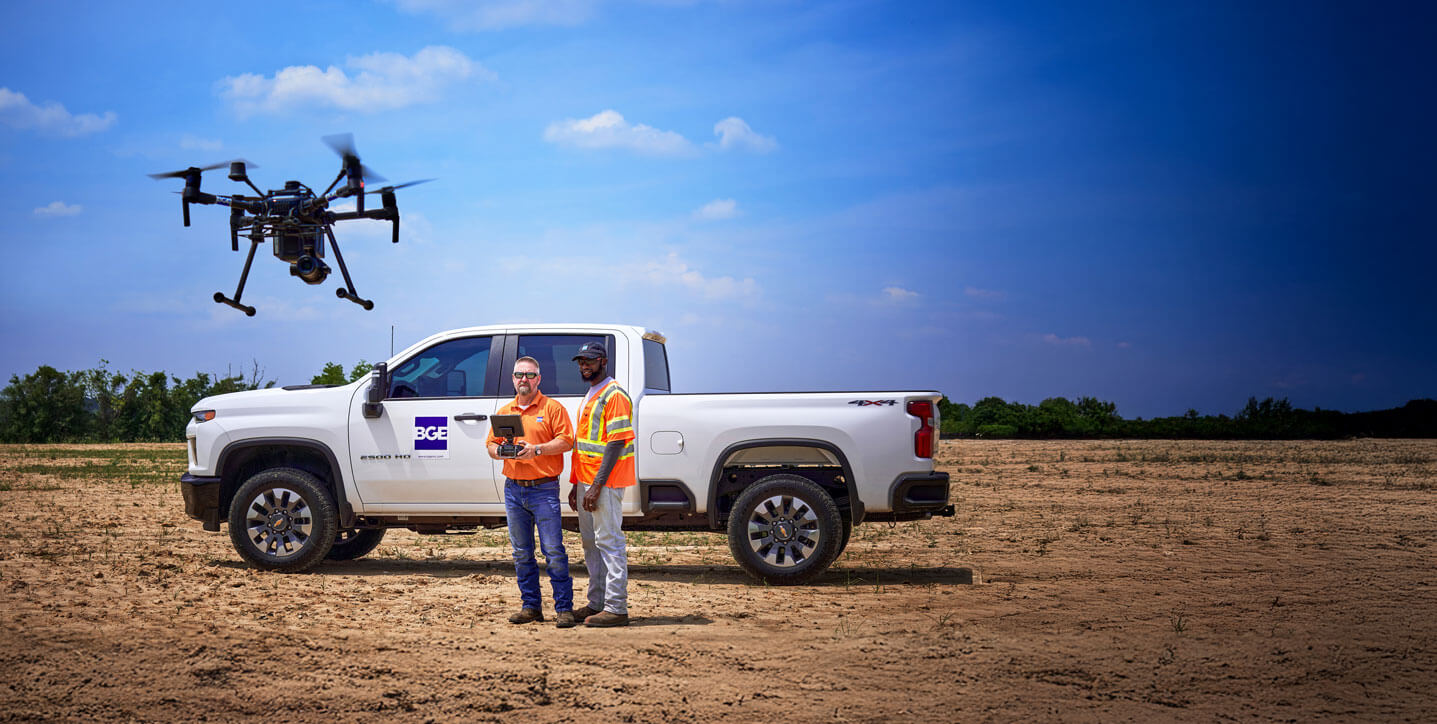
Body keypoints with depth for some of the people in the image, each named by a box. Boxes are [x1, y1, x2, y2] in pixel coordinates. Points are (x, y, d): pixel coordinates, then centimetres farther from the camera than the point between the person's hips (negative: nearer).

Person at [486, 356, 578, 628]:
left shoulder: (553, 408, 1)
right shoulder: (504, 412, 16)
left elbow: (566, 441, -7)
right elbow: (491, 445, 17)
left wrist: (537, 449, -19)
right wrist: (501, 451, -5)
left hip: (544, 489, -5)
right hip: (513, 490, 5)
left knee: (554, 551, -7)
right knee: (521, 554, 8)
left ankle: (564, 608, -3)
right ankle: (531, 606, 16)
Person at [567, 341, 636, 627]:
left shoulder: (614, 395, -11)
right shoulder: (590, 396, 19)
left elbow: (616, 443, -19)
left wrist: (597, 485, -22)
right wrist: (576, 483, 18)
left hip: (605, 483, -10)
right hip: (587, 481, 10)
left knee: (609, 542, -9)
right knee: (591, 544, 13)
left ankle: (616, 609, -9)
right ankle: (597, 604, 20)